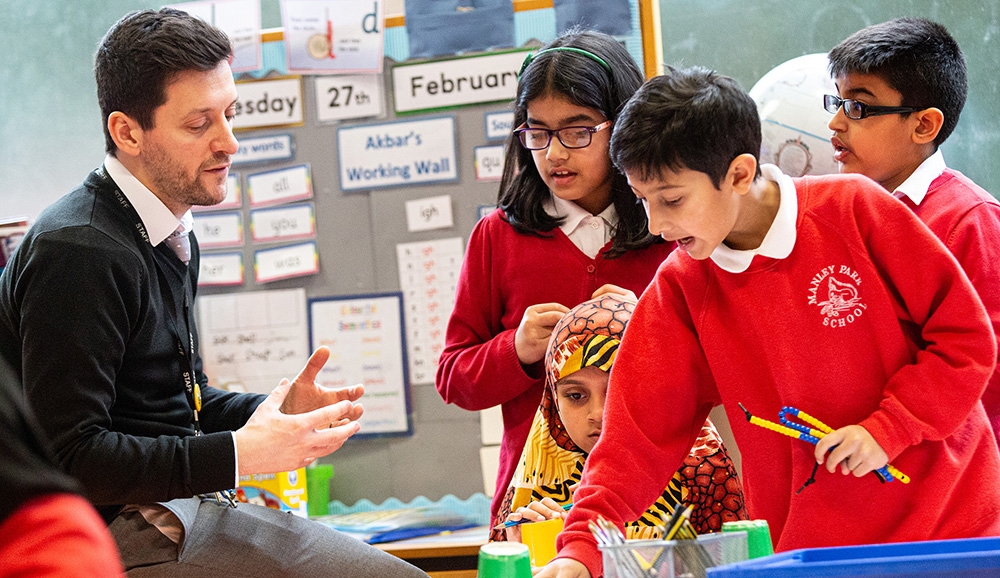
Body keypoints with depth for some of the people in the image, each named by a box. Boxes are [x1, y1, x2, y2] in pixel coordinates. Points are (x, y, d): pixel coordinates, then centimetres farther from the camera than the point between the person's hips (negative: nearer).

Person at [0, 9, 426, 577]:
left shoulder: (173, 240, 15)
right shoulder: (78, 253, -17)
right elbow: (66, 456, -22)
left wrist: (276, 411, 4)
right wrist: (239, 454, -20)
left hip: (180, 505, 10)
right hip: (120, 530, -10)